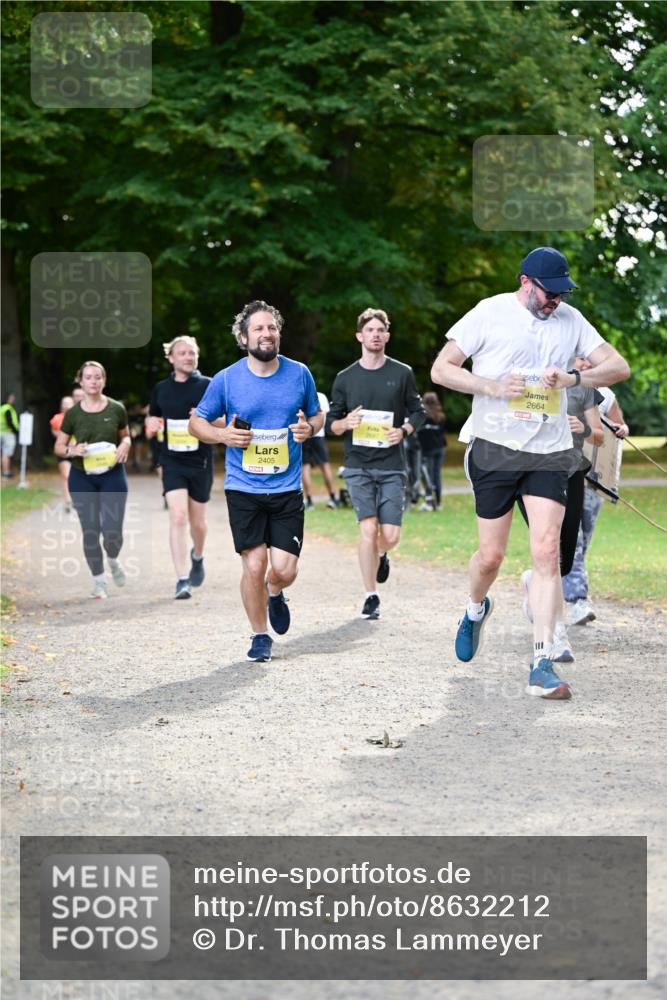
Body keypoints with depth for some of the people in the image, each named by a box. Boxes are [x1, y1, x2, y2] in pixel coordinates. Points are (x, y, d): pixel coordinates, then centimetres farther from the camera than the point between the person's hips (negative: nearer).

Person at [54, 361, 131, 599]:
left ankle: (113, 561, 27)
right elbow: (58, 446, 6)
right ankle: (98, 581, 15)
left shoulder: (116, 409, -1)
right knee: (90, 531, 0)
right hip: (82, 478, 0)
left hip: (112, 475, 0)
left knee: (113, 531, -7)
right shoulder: (73, 414, -1)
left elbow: (125, 435, 13)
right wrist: (72, 450, -16)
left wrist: (125, 446, -9)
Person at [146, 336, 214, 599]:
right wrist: (151, 426, -3)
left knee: (197, 521, 11)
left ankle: (197, 556, 45)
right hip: (173, 462, 0)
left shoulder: (208, 386, -1)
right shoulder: (161, 389, 7)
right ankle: (182, 580, -17)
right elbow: (152, 425, 20)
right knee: (178, 517, -16)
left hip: (201, 462, 0)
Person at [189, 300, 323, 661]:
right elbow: (196, 421, 8)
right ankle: (260, 635, 15)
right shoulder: (226, 379, -3)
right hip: (243, 488, -1)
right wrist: (221, 435, -12)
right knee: (254, 565, -5)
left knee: (284, 570, -6)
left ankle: (274, 593, 31)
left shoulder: (299, 373, 2)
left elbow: (317, 415, 16)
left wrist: (310, 428, -7)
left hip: (287, 488, 1)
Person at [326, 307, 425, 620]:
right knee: (368, 528, -13)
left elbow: (418, 412, 13)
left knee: (390, 535, -5)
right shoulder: (345, 378, 7)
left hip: (392, 466, 0)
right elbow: (331, 422, 12)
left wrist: (404, 430, -7)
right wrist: (345, 423, -11)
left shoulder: (402, 374, 5)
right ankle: (371, 597, -1)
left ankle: (380, 554, 33)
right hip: (358, 466, 0)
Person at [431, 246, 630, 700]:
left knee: (546, 551, -11)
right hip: (495, 449, -2)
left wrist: (573, 377, -11)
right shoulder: (490, 313, -2)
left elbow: (619, 366, 7)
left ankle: (543, 664, -11)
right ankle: (476, 609, 39)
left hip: (550, 453, 2)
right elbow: (441, 369, -2)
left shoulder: (570, 319, 7)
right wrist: (492, 386, -17)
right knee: (491, 555, 3)